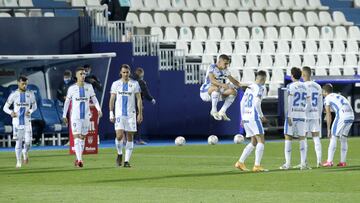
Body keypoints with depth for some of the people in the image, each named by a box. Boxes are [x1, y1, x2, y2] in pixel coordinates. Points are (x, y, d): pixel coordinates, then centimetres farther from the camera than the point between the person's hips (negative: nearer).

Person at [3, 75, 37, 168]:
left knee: (28, 142, -6)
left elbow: (34, 106, 16)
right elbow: (5, 107, 3)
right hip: (17, 122, -1)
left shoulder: (30, 94, 3)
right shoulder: (13, 95, -2)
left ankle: (25, 153, 27)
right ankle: (18, 161, 11)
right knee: (18, 142, -2)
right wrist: (11, 112, -19)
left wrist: (30, 111, -7)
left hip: (27, 122, 1)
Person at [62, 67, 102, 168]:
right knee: (76, 137, -13)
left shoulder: (89, 87, 4)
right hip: (75, 116, -3)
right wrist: (64, 115, 6)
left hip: (86, 116, 3)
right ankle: (79, 160, -20)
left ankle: (78, 159, 23)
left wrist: (99, 109, -11)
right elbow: (67, 102, 6)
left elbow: (94, 99, 6)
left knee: (82, 137, 11)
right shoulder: (72, 88, -1)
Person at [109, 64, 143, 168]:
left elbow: (139, 99, 5)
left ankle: (127, 160, 6)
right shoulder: (116, 84, 5)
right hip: (119, 114, -1)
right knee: (119, 136, -14)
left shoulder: (134, 84, 4)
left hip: (131, 114, 1)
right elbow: (112, 99, 7)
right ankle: (119, 154, 12)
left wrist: (140, 113, -2)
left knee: (130, 137, 0)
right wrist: (111, 113, 0)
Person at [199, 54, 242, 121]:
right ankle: (214, 111, -25)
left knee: (233, 92, -7)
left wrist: (240, 85, -15)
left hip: (216, 93, 7)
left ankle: (222, 112, -1)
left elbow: (232, 80, 5)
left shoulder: (225, 70, 7)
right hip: (205, 92, -7)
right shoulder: (212, 68, -16)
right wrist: (222, 84, -48)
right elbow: (212, 80, -31)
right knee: (216, 87, -39)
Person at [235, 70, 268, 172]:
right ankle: (257, 166, -13)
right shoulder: (261, 88, -8)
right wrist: (262, 116, -8)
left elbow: (242, 102, 17)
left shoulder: (249, 87, 15)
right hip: (253, 117, -8)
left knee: (254, 142, 15)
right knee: (261, 141, -4)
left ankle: (240, 162, 9)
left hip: (245, 118, 8)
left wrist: (242, 117, 23)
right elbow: (257, 103, -19)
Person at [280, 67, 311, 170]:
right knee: (302, 138, 7)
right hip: (302, 115, 4)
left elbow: (289, 102, -11)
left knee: (288, 137, 1)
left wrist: (289, 116, -11)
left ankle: (287, 163, -2)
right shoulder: (305, 87, 9)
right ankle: (303, 163, 0)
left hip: (292, 114, -4)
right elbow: (308, 102, 11)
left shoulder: (291, 86, -6)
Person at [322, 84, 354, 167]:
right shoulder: (339, 96, 29)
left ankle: (329, 161, -1)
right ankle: (343, 161, 15)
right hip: (351, 116, 7)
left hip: (341, 116, -7)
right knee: (343, 138, 16)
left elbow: (328, 115, 2)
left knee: (333, 137, 2)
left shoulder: (327, 98, 8)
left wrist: (328, 129, 4)